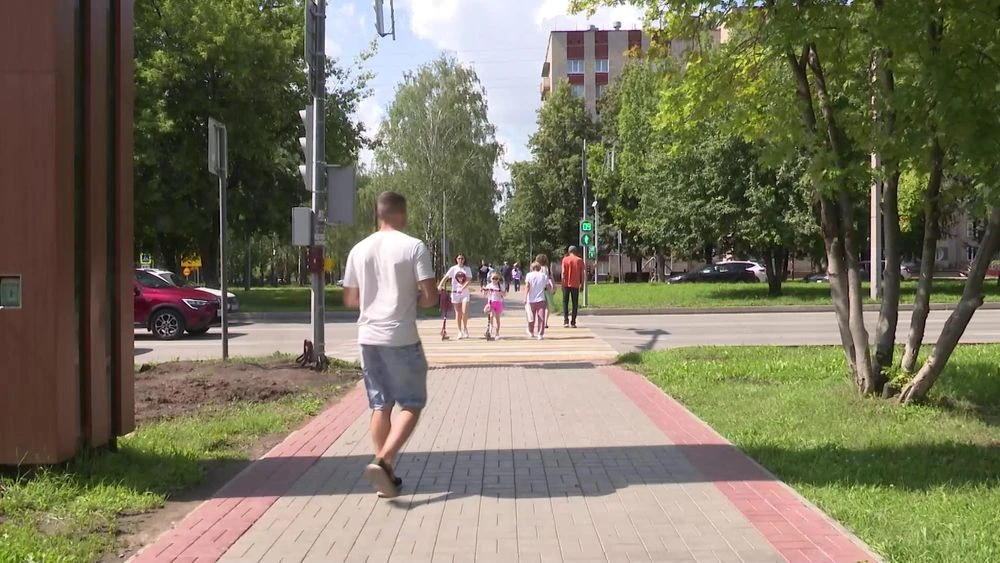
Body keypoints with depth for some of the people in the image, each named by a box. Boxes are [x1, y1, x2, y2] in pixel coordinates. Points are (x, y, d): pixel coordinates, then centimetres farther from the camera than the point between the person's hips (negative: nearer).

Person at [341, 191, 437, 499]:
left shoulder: (359, 250, 6)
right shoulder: (414, 247, -8)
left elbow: (350, 299, 11)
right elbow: (430, 296, -12)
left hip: (369, 337, 5)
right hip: (402, 338, -5)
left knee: (380, 406, 13)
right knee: (412, 404, 5)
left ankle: (385, 474, 17)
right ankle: (383, 461, -13)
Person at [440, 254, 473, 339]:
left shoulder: (467, 269, 2)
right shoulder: (453, 269, 3)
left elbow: (469, 280, -9)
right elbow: (446, 277, -6)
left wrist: (462, 288, -23)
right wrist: (440, 285, -23)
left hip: (465, 292, -1)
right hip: (455, 293, 1)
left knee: (464, 312, -11)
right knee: (458, 313, 4)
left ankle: (465, 328, 10)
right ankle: (460, 331, 11)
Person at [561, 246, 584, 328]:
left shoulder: (565, 259, -1)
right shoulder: (580, 260, 2)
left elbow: (563, 272, -5)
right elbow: (582, 274, 1)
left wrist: (562, 284, -2)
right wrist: (582, 284, 9)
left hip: (567, 284, -1)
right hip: (576, 285, 1)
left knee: (565, 302, 8)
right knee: (575, 303, 6)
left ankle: (566, 320, -4)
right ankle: (573, 322, 3)